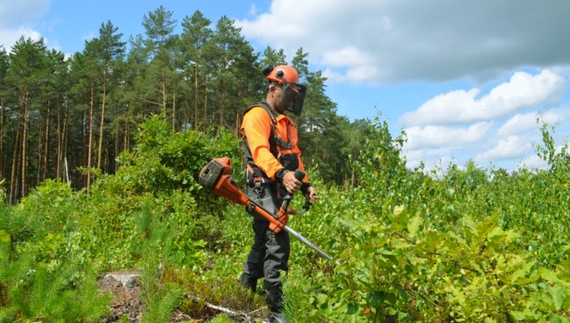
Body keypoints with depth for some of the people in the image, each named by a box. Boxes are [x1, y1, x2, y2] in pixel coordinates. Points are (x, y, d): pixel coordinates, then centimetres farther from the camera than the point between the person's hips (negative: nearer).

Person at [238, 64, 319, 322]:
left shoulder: (286, 122, 23)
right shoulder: (257, 115, -8)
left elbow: (295, 157, 21)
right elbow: (260, 150, -25)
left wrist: (305, 185, 6)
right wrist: (281, 174, -41)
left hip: (279, 192, 10)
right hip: (264, 190, -10)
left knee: (263, 244, 14)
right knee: (277, 244, -14)